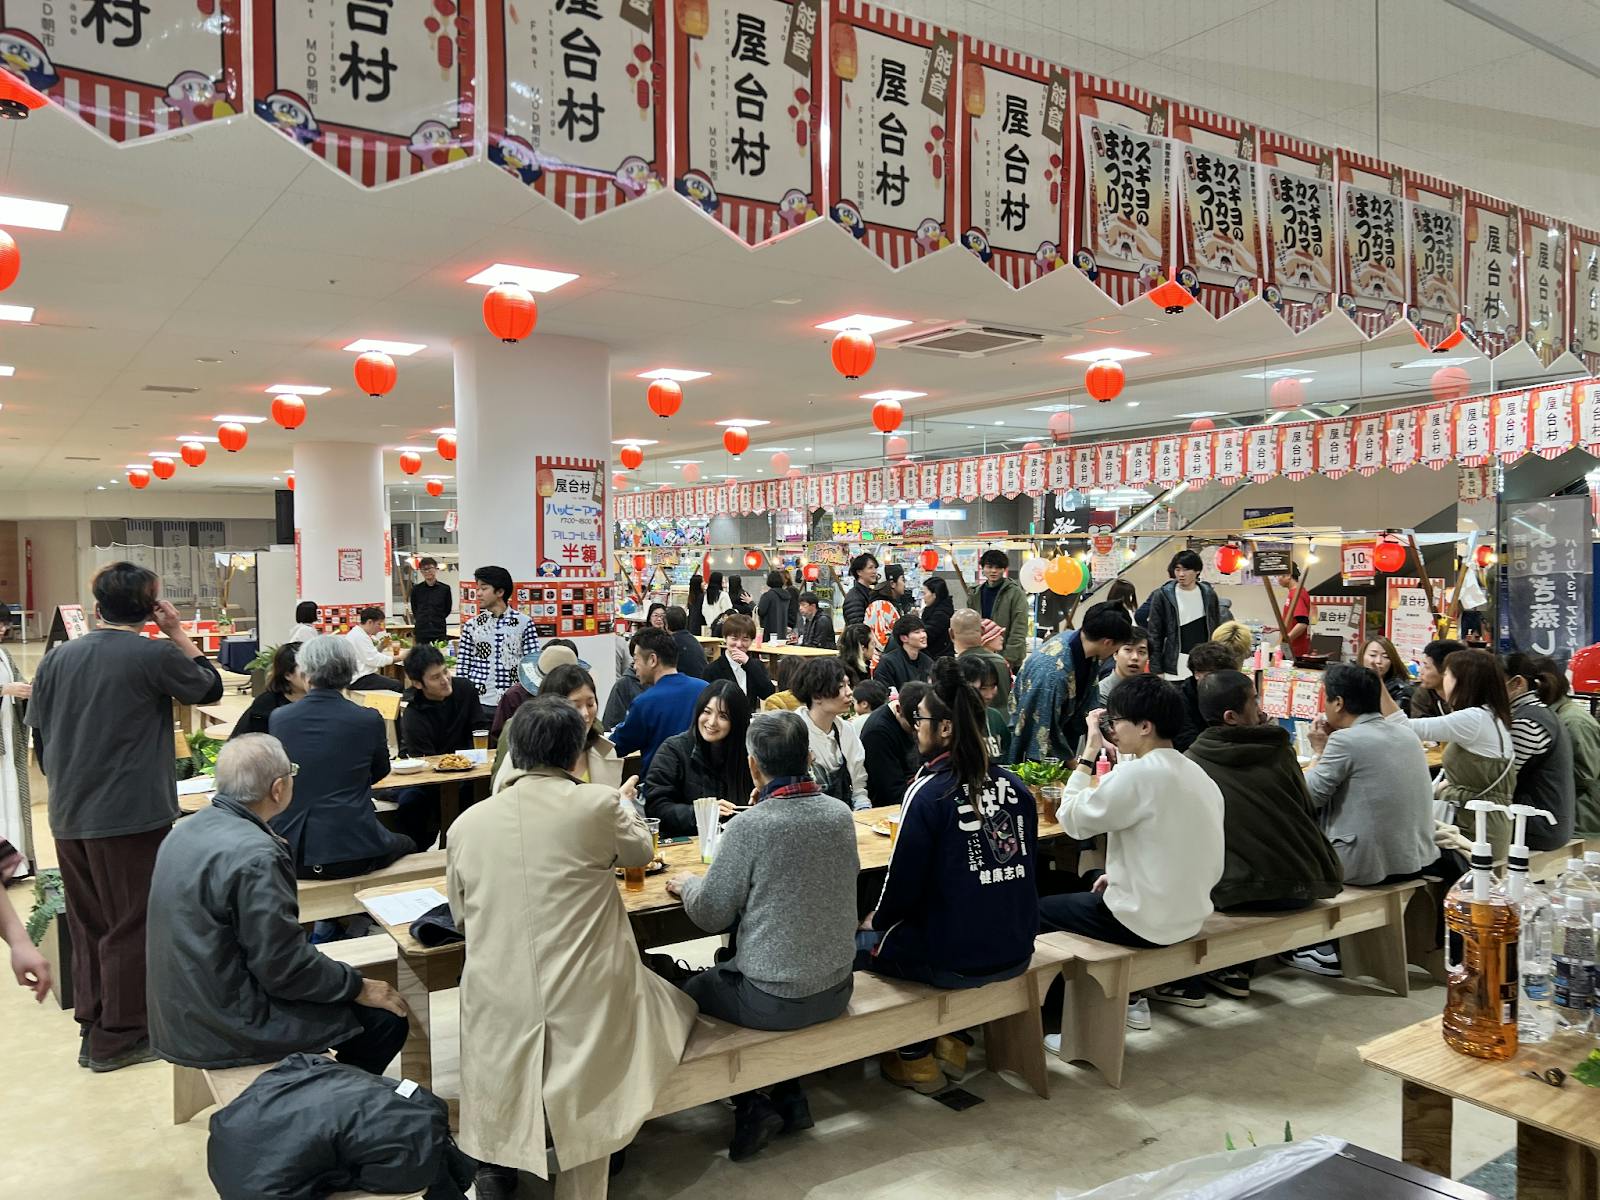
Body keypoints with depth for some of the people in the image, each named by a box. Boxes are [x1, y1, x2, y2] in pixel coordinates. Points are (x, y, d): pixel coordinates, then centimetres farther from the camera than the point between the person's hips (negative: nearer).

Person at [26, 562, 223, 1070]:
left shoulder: (57, 657, 4)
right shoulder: (155, 655, -13)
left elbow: (39, 729, 11)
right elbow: (210, 687, 3)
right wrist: (178, 633, 5)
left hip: (69, 817, 6)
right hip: (132, 815, -6)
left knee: (87, 926, 17)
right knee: (132, 928, 6)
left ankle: (91, 1027, 27)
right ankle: (118, 1038, 13)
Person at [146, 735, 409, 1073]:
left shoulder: (188, 830, 2)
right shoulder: (256, 857, -26)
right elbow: (285, 967, -22)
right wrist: (359, 988, -9)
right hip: (228, 1029, -9)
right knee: (386, 1019, -2)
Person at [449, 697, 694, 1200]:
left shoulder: (467, 823, 1)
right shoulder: (599, 805, -7)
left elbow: (461, 915, 13)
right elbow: (640, 850, 14)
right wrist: (625, 803, 33)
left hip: (499, 1008, 3)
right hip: (586, 1003, -2)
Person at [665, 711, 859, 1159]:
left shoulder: (748, 827, -22)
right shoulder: (841, 815, -6)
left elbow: (711, 915, -12)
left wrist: (687, 883, 9)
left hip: (774, 1000, -6)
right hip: (837, 988, 6)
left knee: (692, 990, 22)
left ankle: (753, 1106, 18)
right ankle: (790, 1099, 30)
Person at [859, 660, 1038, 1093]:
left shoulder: (928, 792, -17)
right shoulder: (1013, 785, 0)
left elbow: (905, 880, -13)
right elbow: (1023, 865, 11)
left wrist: (876, 920, 9)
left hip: (955, 962, -7)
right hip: (1015, 953, 7)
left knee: (858, 943, 15)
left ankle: (916, 1059, 21)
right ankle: (951, 1042, 32)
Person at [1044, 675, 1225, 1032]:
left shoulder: (1139, 774, -22)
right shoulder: (1197, 774, 4)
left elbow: (1072, 819, -14)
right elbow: (1172, 853, 12)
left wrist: (1089, 752, -8)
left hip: (1147, 921, -8)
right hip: (1189, 915, 8)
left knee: (1040, 909, 12)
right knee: (1087, 894, 29)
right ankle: (1129, 999, 28)